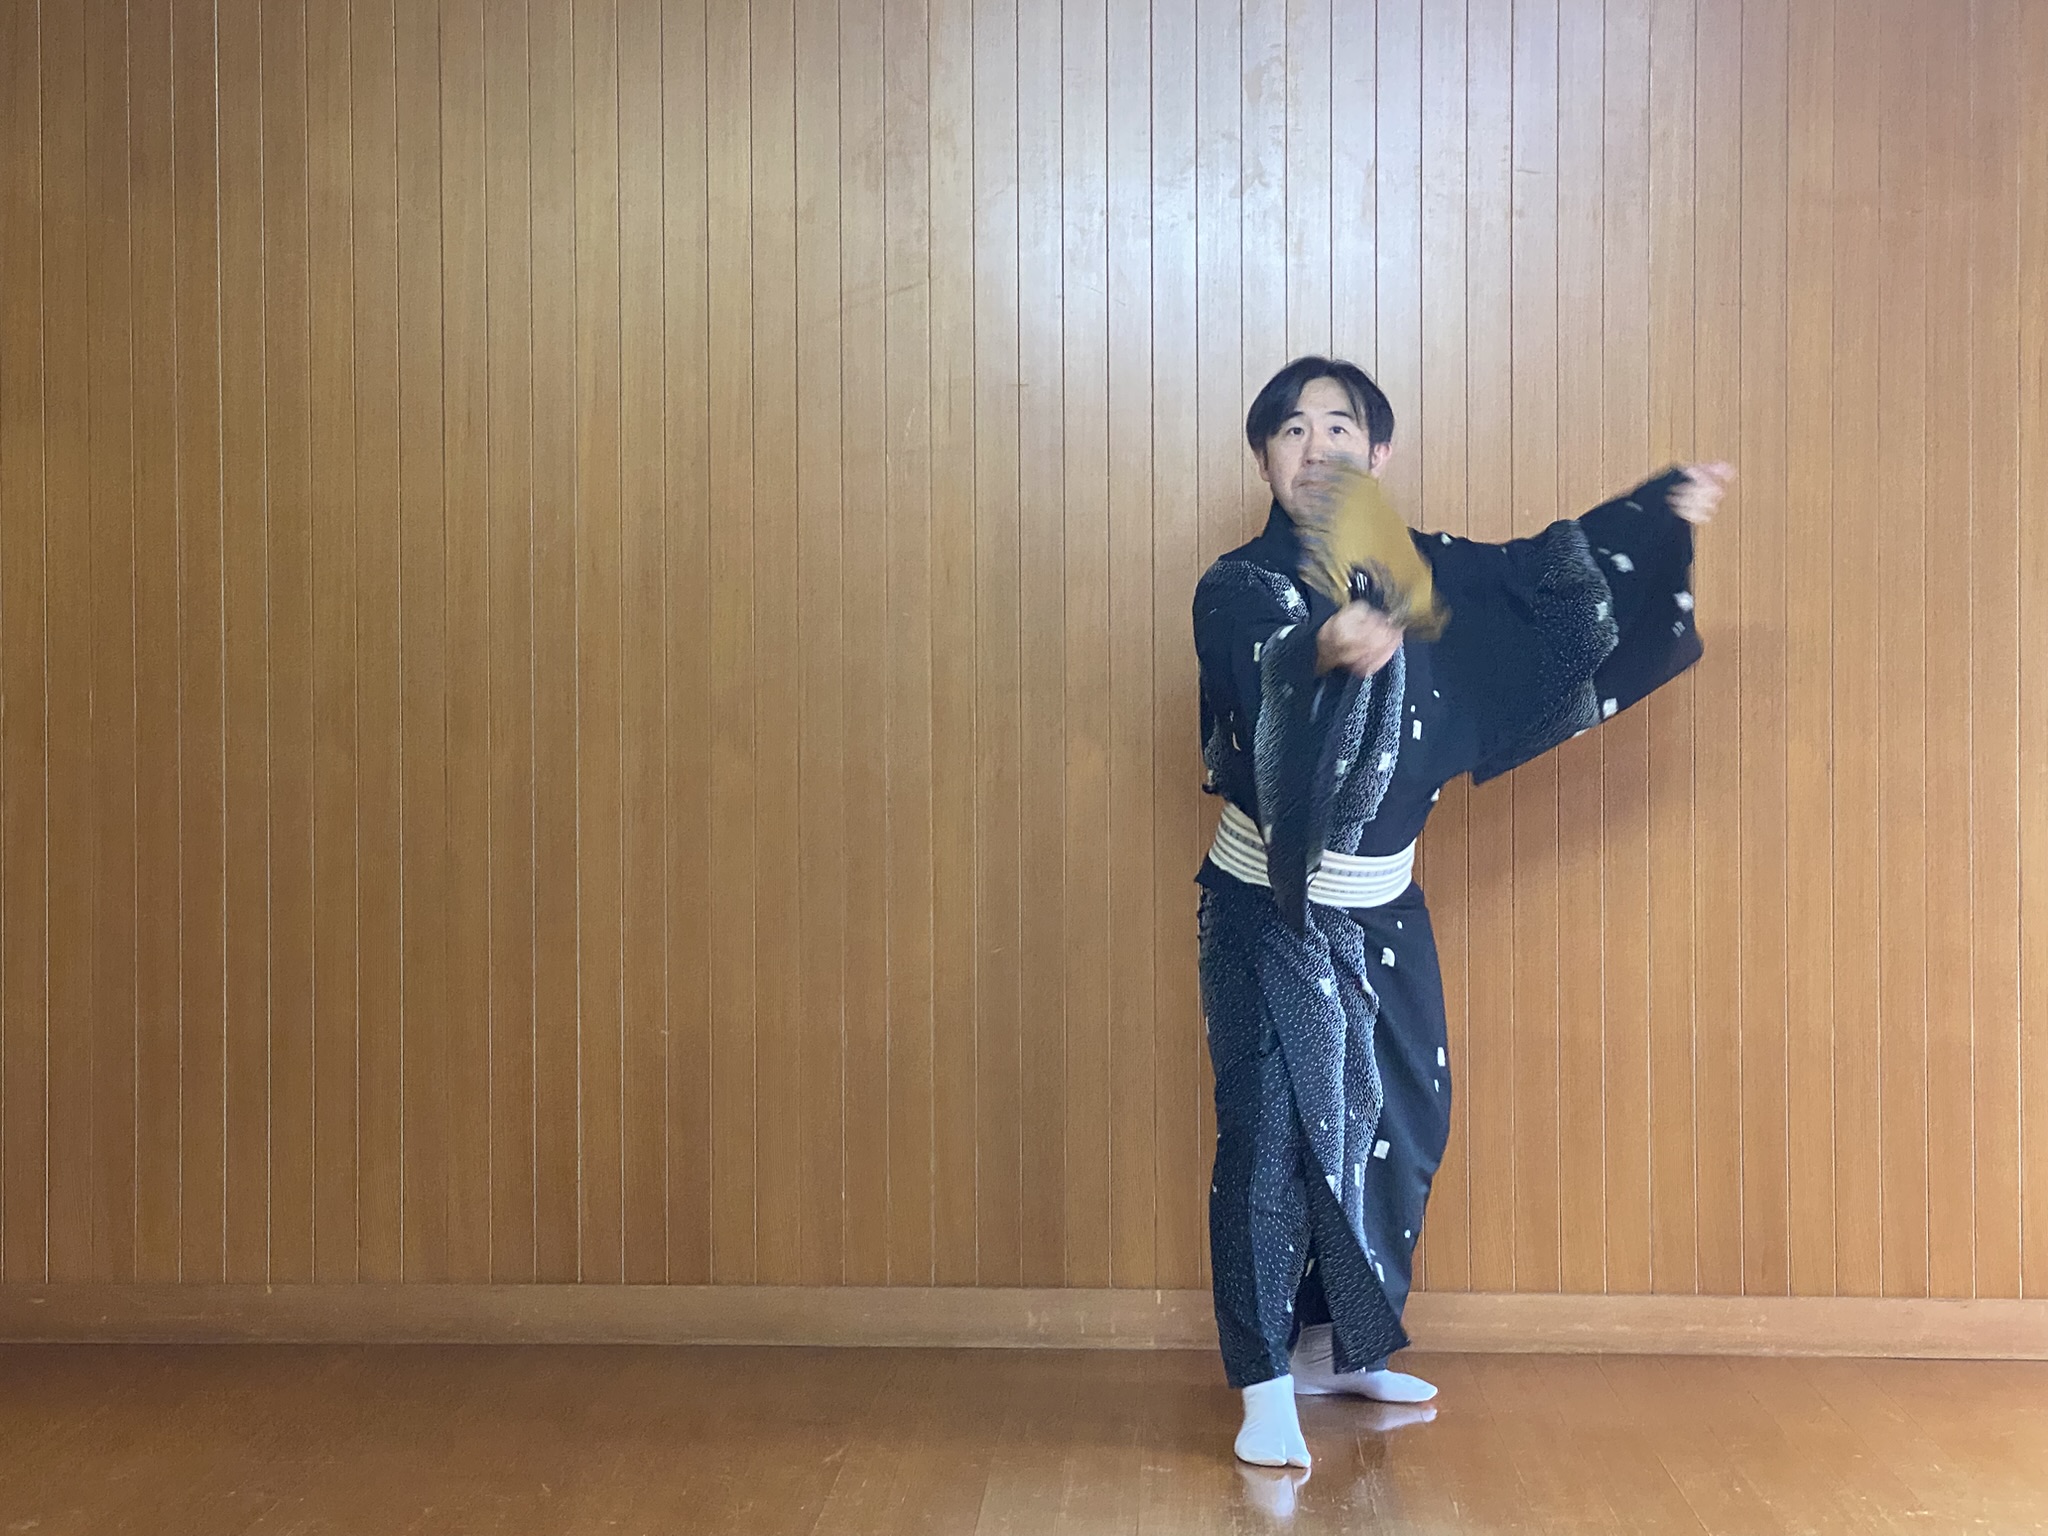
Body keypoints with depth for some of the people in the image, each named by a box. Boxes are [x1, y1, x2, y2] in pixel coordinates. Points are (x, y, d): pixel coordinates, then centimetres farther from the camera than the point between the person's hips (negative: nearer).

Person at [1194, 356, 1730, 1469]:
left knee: (1399, 1121, 10)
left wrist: (1659, 508, 12)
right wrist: (1327, 650, -57)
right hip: (1268, 913, -5)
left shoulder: (1423, 571, 1)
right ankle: (1265, 1388, -3)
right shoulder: (1238, 587, -14)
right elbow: (1264, 666, -35)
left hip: (1382, 911, 6)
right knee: (1275, 1125, -10)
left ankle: (1339, 1344, 27)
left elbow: (1534, 573, 13)